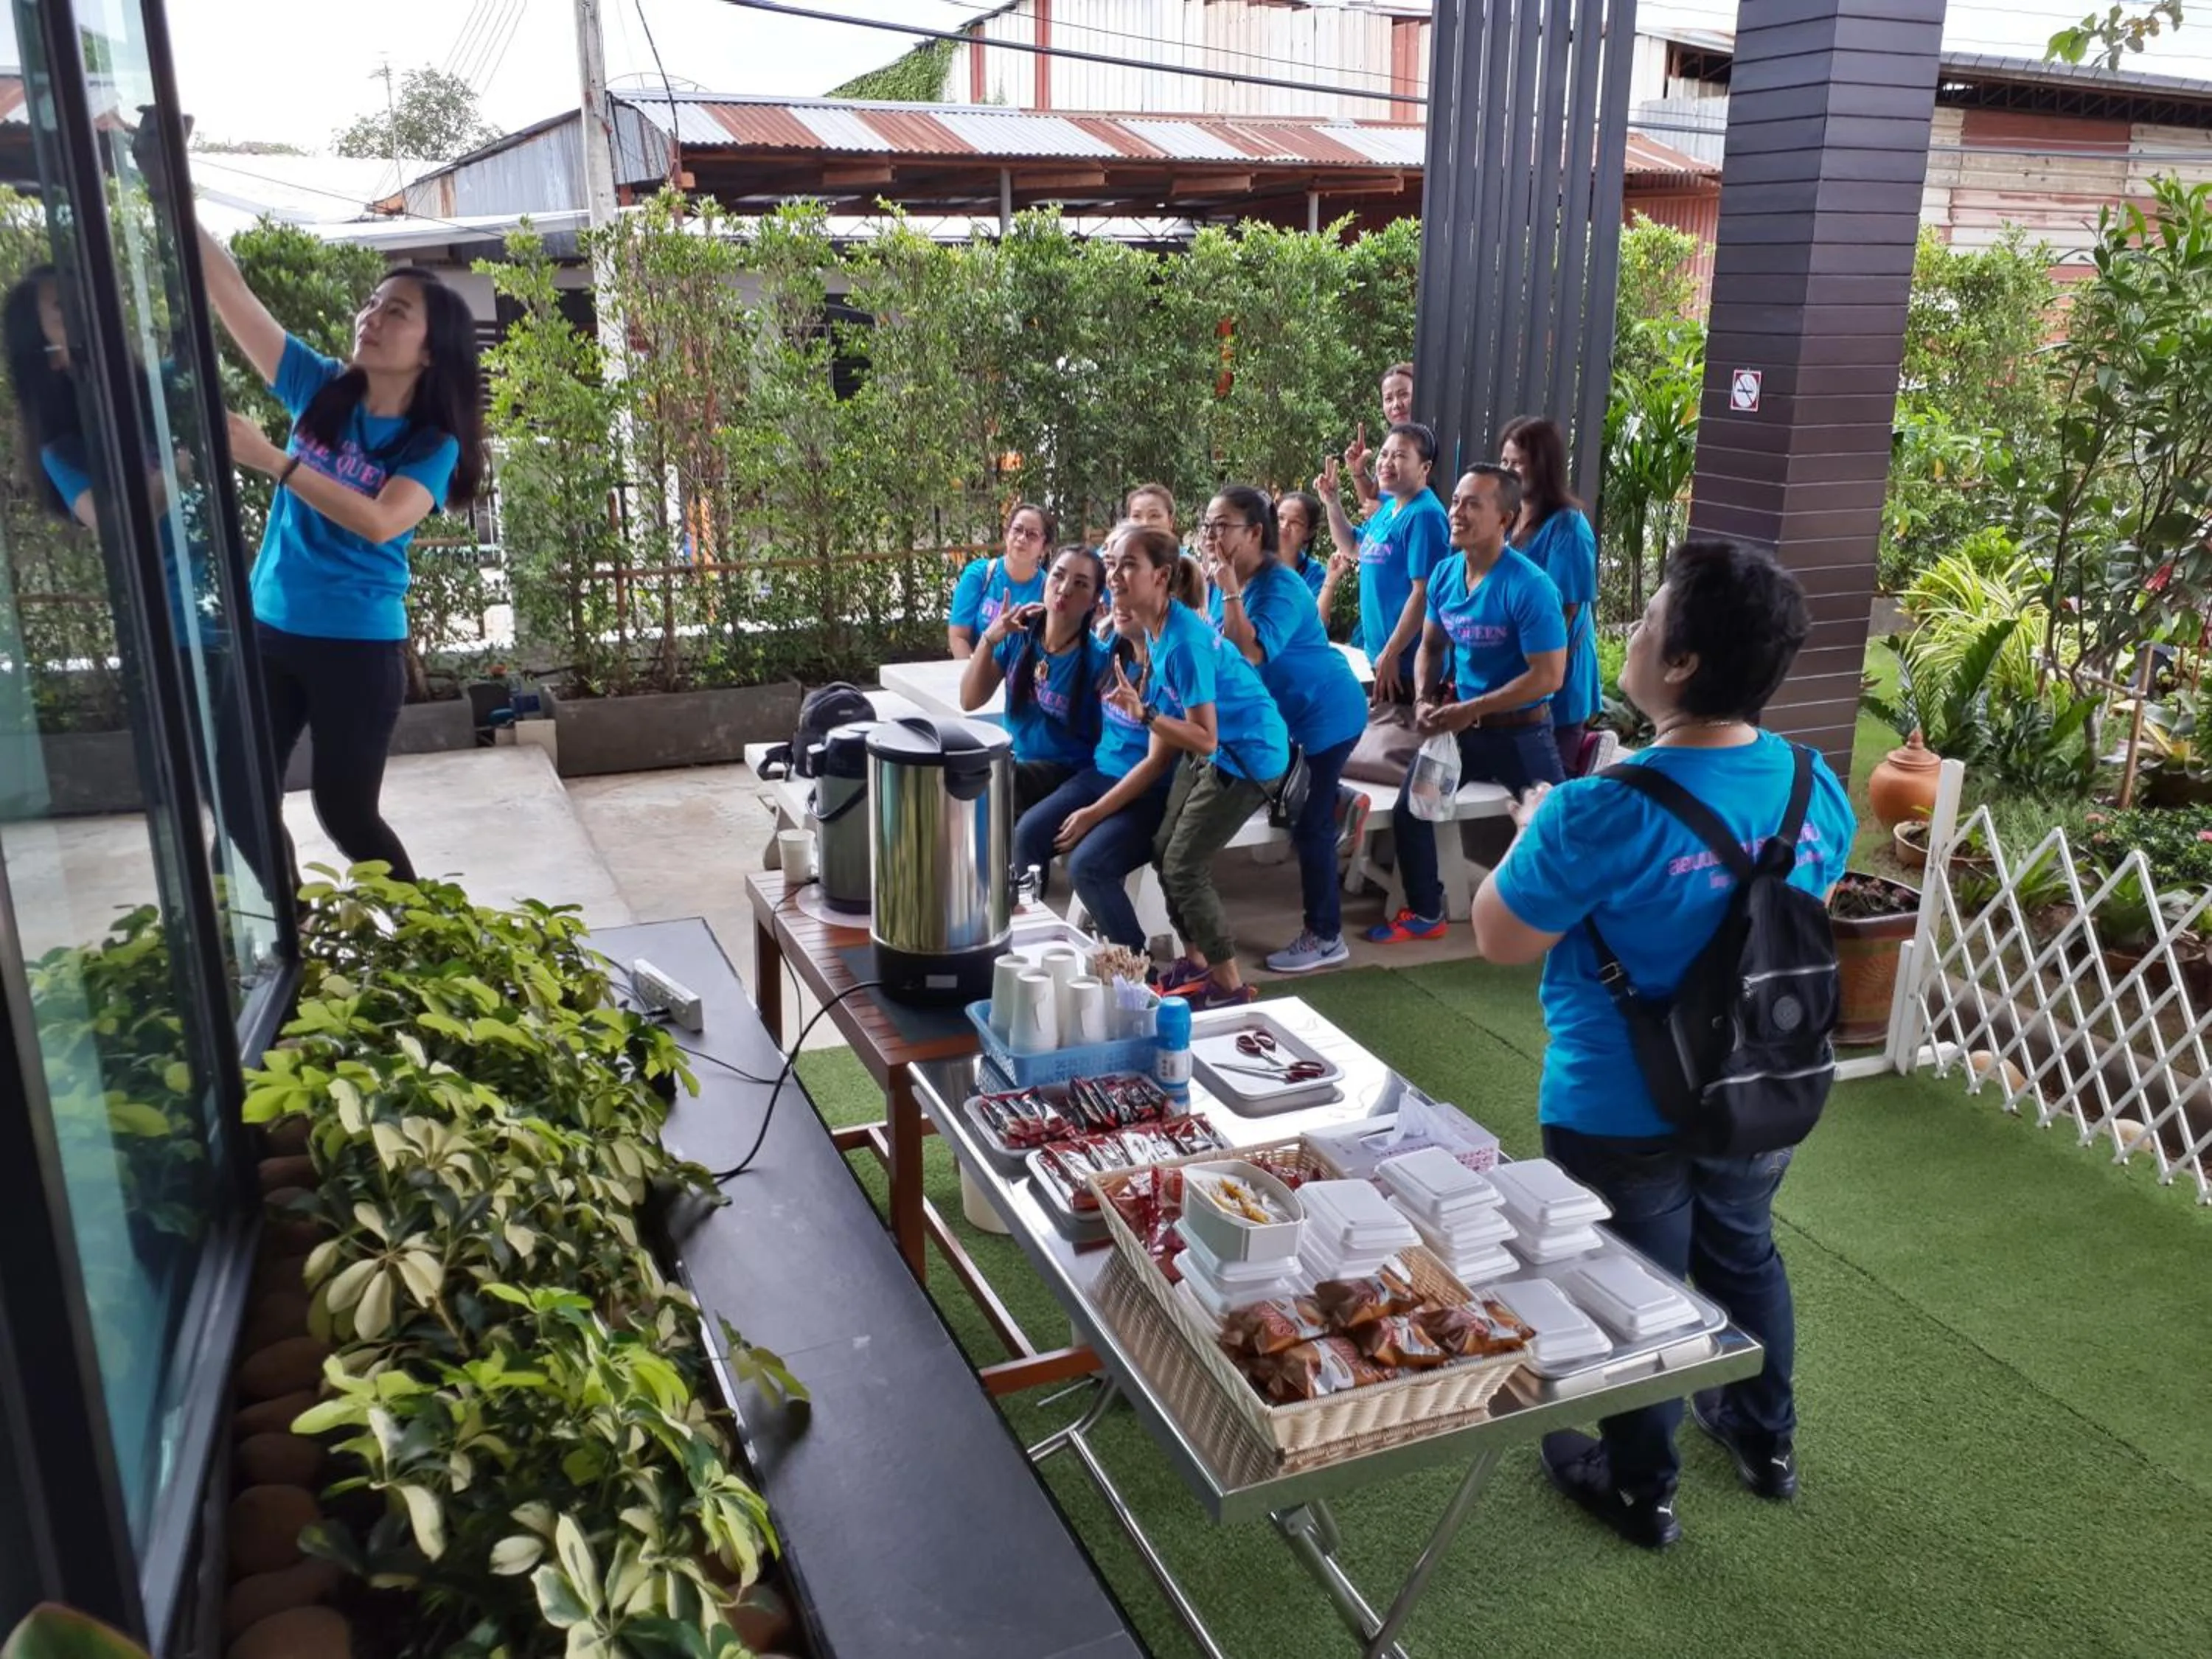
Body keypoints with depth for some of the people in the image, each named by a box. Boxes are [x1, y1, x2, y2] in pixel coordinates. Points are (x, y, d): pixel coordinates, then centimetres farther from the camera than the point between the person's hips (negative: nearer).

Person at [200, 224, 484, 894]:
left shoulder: (432, 445, -9)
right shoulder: (319, 388, 1)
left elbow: (379, 522, -26)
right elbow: (229, 289, -3)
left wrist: (272, 460, -29)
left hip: (359, 647, -5)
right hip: (267, 630, 5)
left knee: (345, 812, 4)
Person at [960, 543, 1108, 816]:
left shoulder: (1098, 660, -13)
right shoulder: (1020, 634, 0)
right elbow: (970, 702, -1)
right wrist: (990, 639, -13)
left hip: (1069, 773, -4)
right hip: (1014, 761, 5)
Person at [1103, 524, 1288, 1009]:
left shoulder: (1185, 642, -29)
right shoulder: (1154, 623, -3)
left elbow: (1205, 738, -29)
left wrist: (1143, 713, -38)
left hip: (1247, 754, -9)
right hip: (1210, 751, 9)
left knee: (1184, 868, -6)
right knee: (1164, 852, 10)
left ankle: (1230, 987, 7)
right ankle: (1196, 963, 26)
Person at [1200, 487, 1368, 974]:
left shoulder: (1280, 586, -23)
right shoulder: (1231, 581, 1)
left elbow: (1250, 654, -37)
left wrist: (1230, 592, -34)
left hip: (1326, 712, -8)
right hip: (1289, 714, 9)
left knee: (1310, 825, -3)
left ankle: (1326, 938, 7)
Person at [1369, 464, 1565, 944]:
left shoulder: (1528, 587, -22)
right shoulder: (1444, 574, -2)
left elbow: (1547, 676, -23)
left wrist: (1469, 710, -23)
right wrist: (1426, 700, -6)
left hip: (1519, 733, -6)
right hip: (1459, 727, 6)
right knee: (1409, 810, 5)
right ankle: (1424, 914, 23)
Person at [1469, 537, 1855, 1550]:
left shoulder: (1606, 815, -31)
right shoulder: (1817, 789, -9)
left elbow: (1500, 940, -20)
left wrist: (1534, 830, -4)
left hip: (1623, 1110, -6)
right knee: (1744, 1255, 29)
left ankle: (1639, 1487, 37)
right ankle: (1765, 1438, 51)